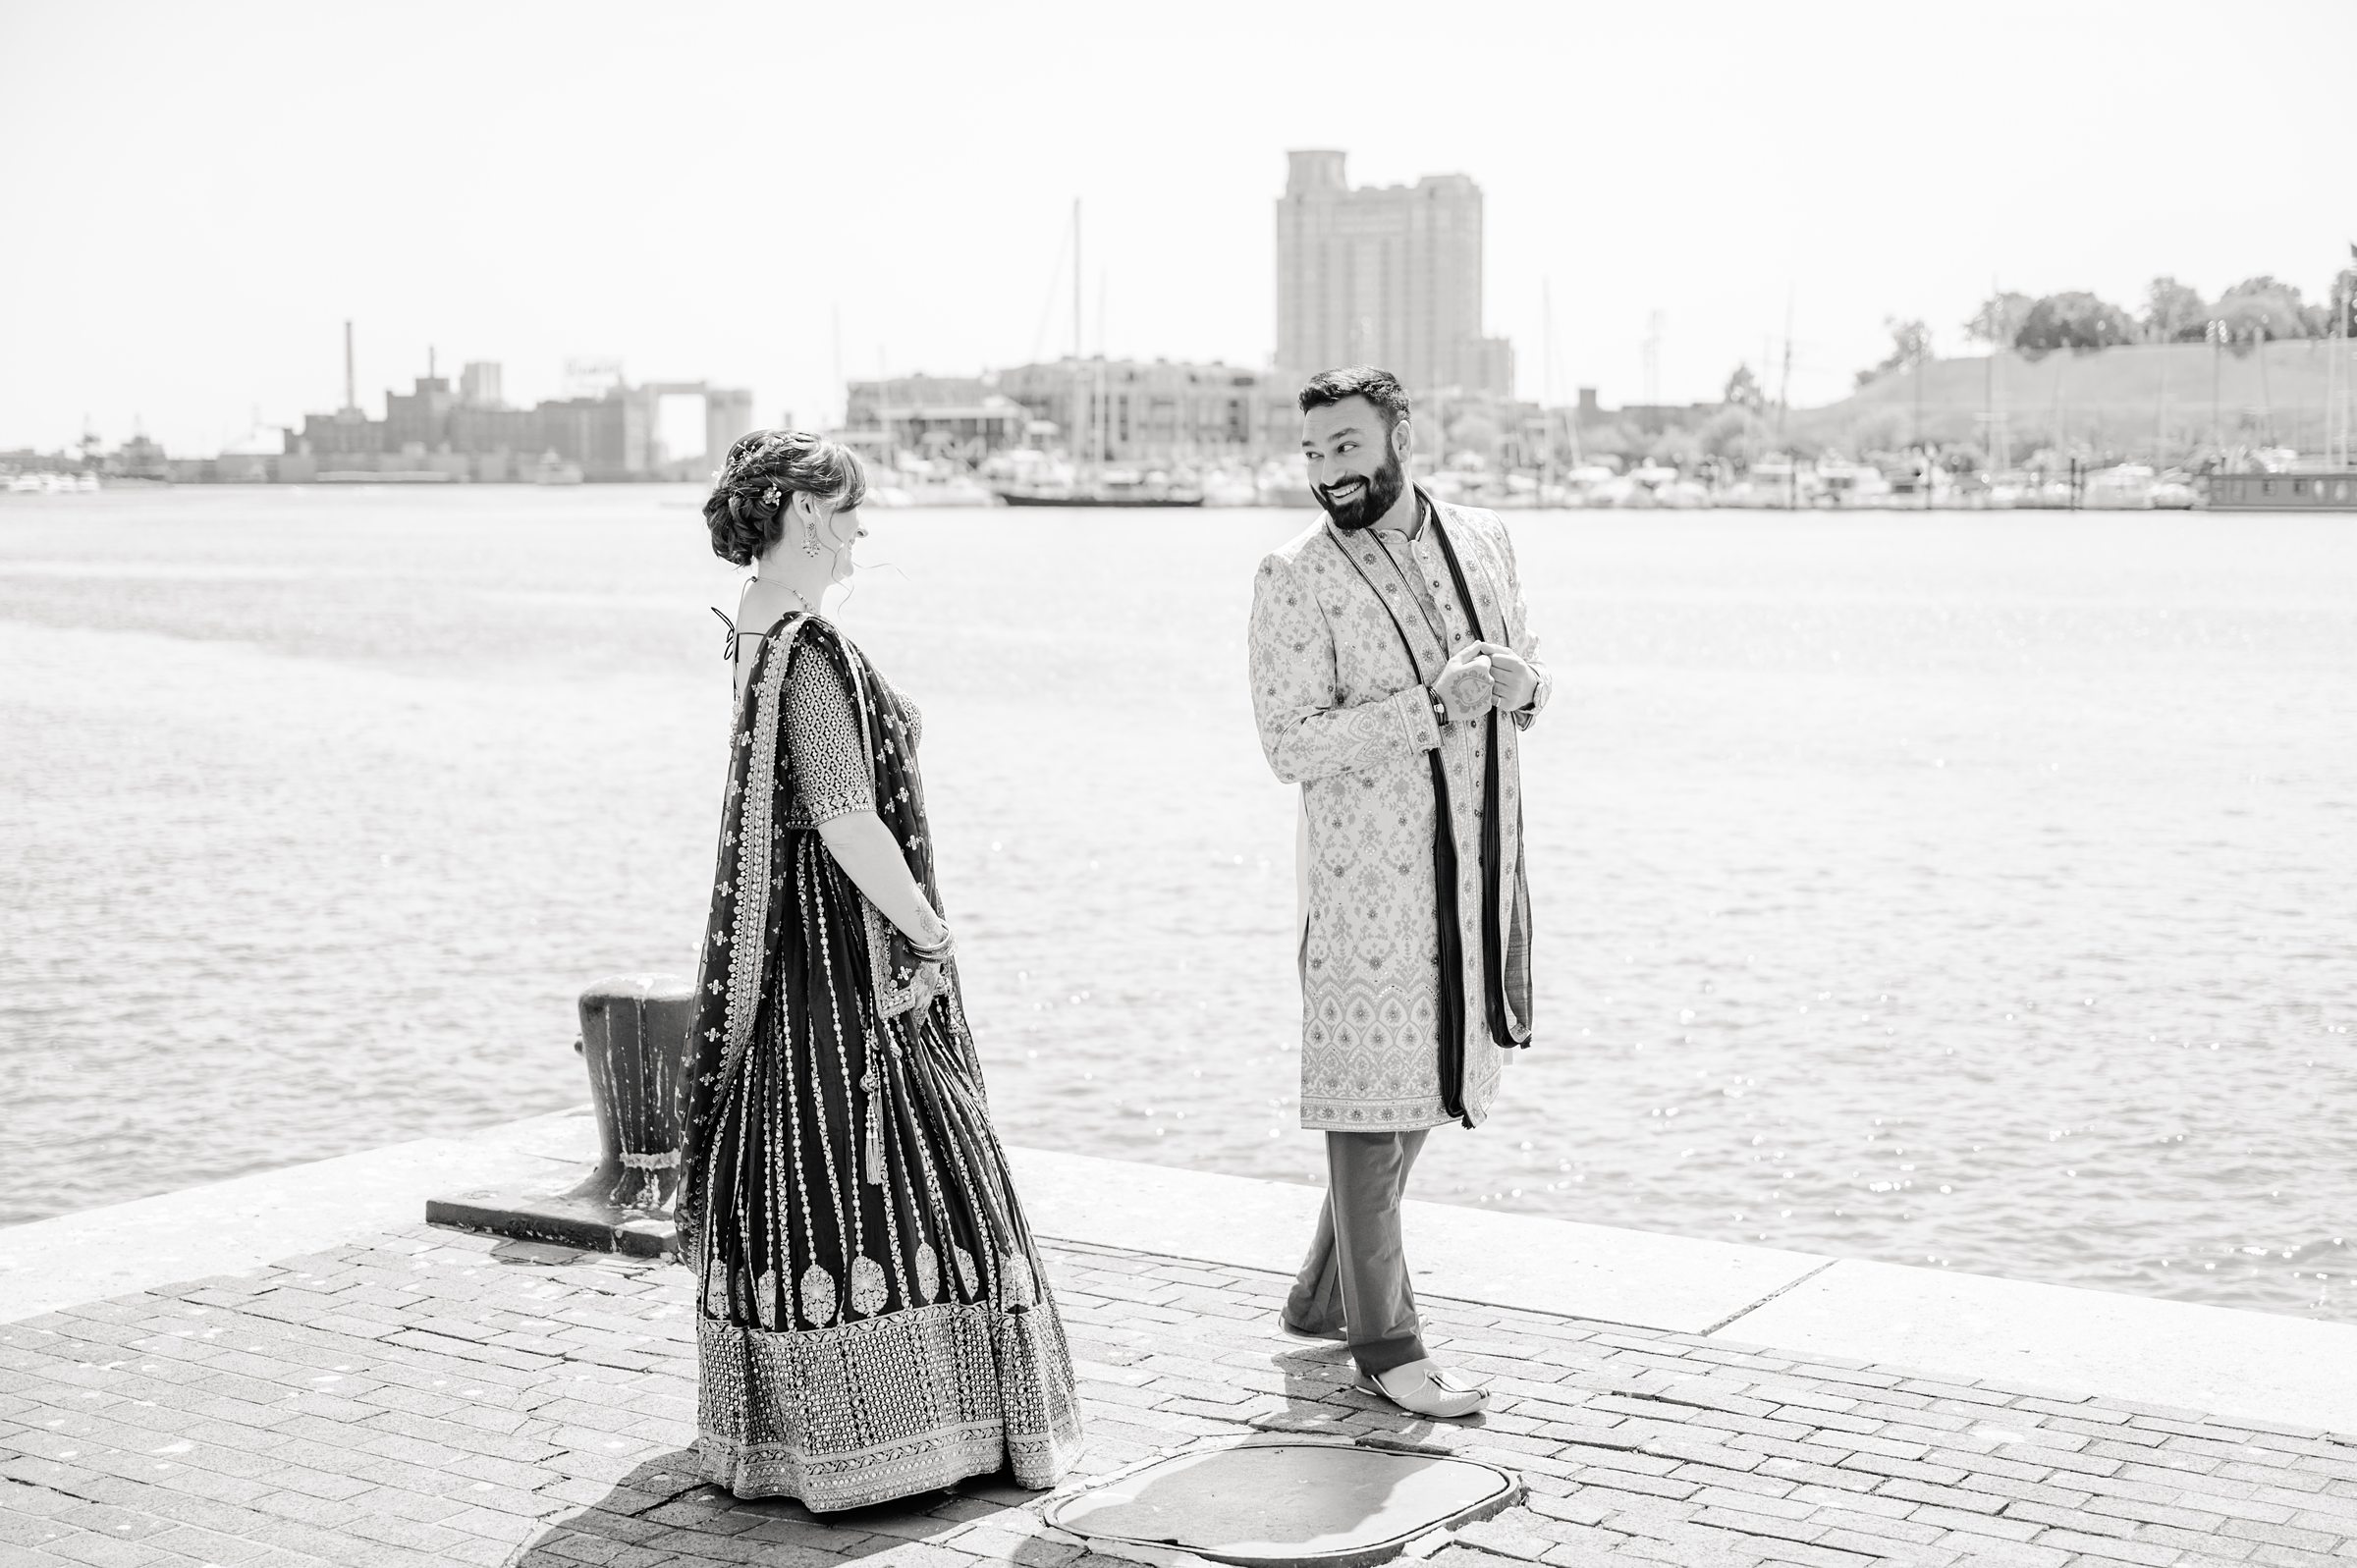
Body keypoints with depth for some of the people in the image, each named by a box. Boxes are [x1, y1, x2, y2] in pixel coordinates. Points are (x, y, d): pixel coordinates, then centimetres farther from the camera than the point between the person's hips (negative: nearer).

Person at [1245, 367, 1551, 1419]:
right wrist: (1433, 704, -23)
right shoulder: (1296, 581, -9)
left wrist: (1516, 682, -7)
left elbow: (1528, 681, 18)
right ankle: (1384, 1345, 9)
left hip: (1477, 861, 6)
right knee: (1369, 1098, -2)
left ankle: (1322, 1296, 31)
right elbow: (1292, 744, -16)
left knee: (1424, 1088, 15)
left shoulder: (1483, 541, 8)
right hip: (1365, 871, -6)